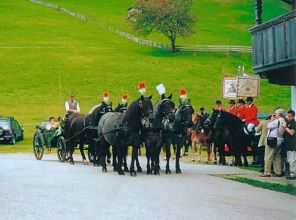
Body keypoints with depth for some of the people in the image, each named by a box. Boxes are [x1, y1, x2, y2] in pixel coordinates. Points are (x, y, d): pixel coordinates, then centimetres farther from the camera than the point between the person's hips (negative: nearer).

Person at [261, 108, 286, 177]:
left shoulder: (277, 121, -16)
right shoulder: (284, 122, 9)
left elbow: (268, 126, -8)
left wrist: (271, 120, 4)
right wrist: (273, 120, 11)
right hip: (280, 141, 8)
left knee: (268, 157, -3)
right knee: (277, 157, 14)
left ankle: (267, 173, -3)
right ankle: (278, 172, 13)